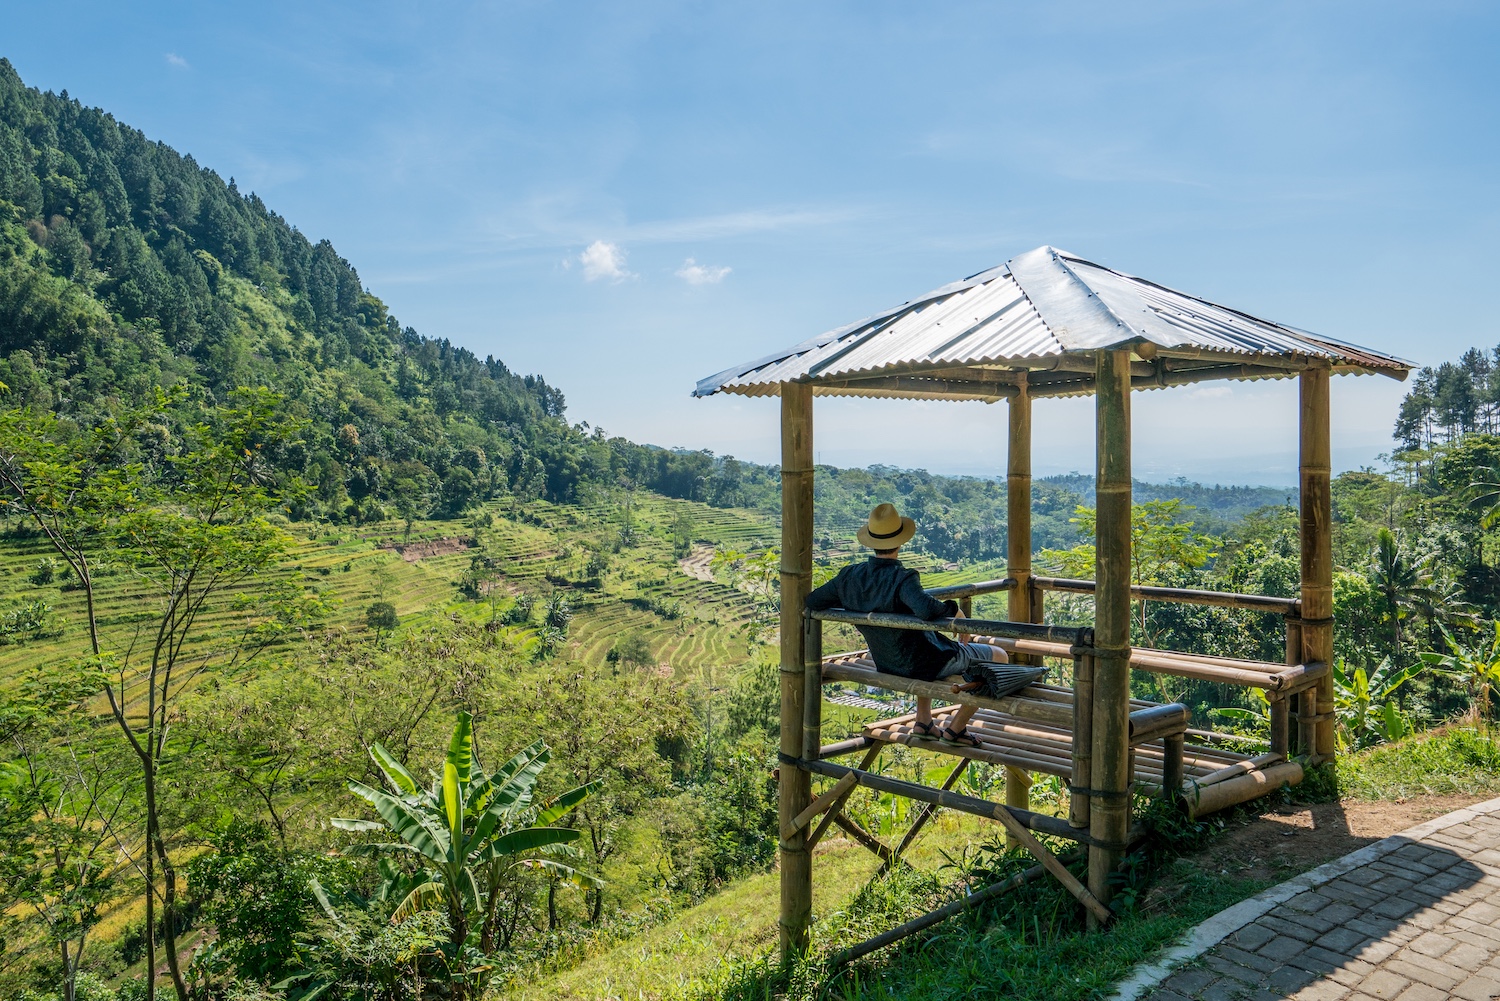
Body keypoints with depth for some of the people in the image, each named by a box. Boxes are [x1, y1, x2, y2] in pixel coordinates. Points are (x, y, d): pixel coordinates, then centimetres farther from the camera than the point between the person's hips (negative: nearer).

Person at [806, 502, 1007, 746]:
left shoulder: (849, 576, -10)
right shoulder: (903, 579, -30)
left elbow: (811, 602, -1)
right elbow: (926, 608, -48)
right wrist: (953, 608, -27)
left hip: (886, 663, 7)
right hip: (924, 665, -7)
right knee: (998, 657, 12)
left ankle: (923, 720, 36)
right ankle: (955, 729, 19)